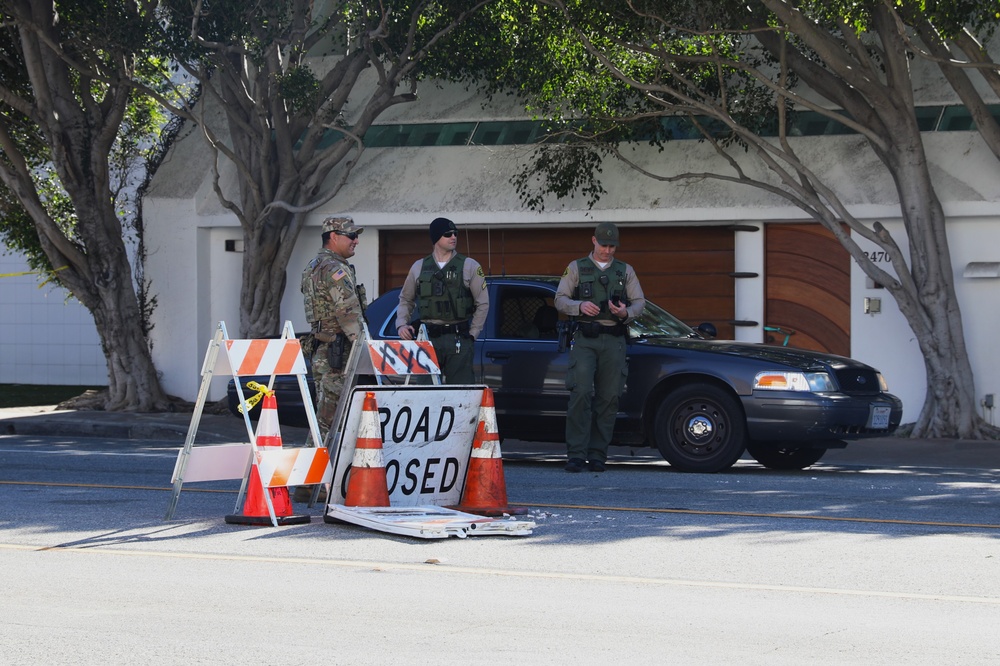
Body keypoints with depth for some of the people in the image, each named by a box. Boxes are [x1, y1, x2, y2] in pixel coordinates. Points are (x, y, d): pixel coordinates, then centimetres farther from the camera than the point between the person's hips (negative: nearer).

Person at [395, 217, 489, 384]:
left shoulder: (470, 266, 3)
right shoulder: (419, 267, 11)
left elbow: (483, 303, 5)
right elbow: (405, 299, 21)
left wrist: (471, 334, 1)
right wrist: (401, 325, 6)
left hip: (458, 339, -2)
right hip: (428, 338, 2)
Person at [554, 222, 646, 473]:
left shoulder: (625, 271, 16)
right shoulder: (577, 268, 11)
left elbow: (640, 302, 13)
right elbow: (560, 299, 6)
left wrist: (626, 312, -10)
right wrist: (580, 306, -14)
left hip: (614, 341, 2)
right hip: (584, 339, -2)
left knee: (608, 397, -2)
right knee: (581, 393, -14)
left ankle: (597, 455, 3)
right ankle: (576, 454, -15)